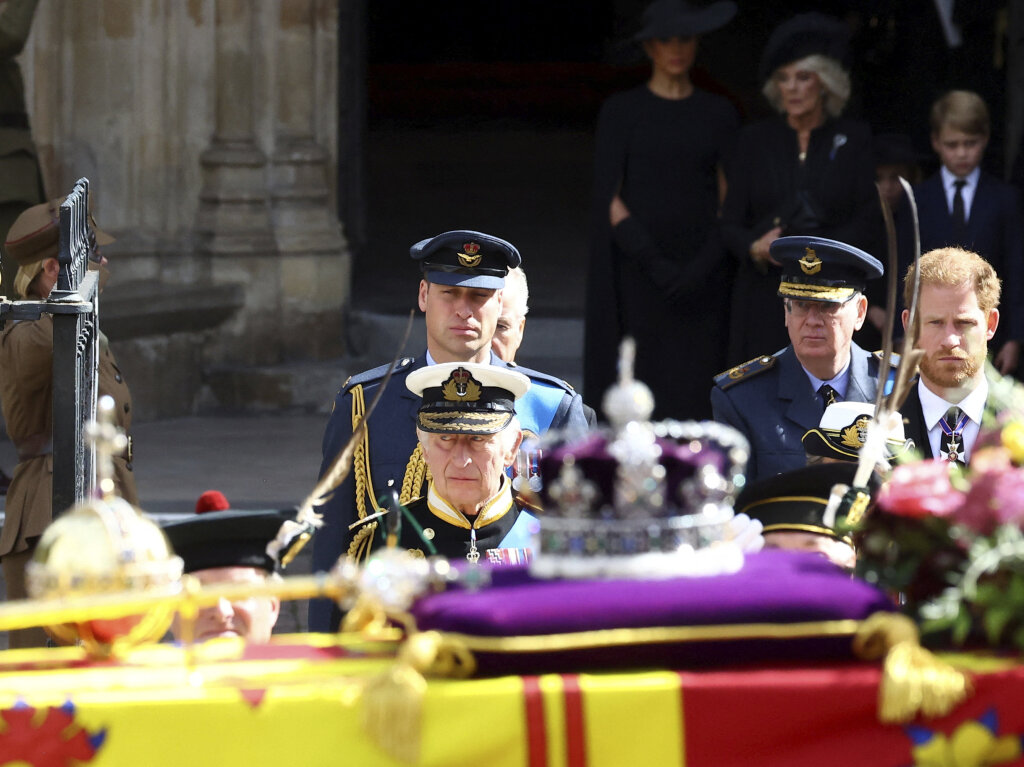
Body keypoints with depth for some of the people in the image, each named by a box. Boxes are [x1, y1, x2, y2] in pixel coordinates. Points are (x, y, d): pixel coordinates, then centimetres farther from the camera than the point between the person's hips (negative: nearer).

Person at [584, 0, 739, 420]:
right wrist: (657, 266, -14)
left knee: (697, 398, -3)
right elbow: (608, 199, -3)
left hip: (702, 275, 2)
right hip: (637, 272, -2)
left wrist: (701, 268, -11)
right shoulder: (621, 111, 3)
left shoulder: (718, 113, 9)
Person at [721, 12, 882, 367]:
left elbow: (869, 227, 1)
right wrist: (755, 249, -12)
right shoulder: (755, 139, 12)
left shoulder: (853, 139, 7)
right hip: (765, 295, 1)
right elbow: (730, 224, 10)